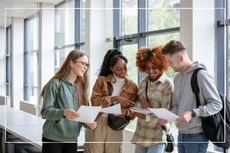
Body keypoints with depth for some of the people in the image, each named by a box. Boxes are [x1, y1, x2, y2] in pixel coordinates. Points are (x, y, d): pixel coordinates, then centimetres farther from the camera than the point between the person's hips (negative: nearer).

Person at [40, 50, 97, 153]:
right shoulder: (56, 83, -7)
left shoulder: (80, 87, 10)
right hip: (53, 139, -5)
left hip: (72, 140, 5)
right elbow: (45, 111, -13)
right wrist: (63, 113, -30)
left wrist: (88, 123, -10)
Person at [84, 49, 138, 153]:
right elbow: (94, 101, -9)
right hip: (97, 125, -1)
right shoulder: (101, 80, 2)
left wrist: (126, 112, -20)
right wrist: (114, 98, -19)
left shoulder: (132, 86, 5)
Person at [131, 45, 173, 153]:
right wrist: (141, 100, -10)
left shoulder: (168, 84, -10)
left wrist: (145, 116, -22)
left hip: (157, 137, -6)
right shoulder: (143, 83, 10)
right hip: (140, 135, 6)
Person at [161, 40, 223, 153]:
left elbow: (217, 104, -14)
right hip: (181, 134, 7)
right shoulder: (177, 78, 12)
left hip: (196, 135, -7)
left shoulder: (201, 75, -12)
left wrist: (192, 113, -23)